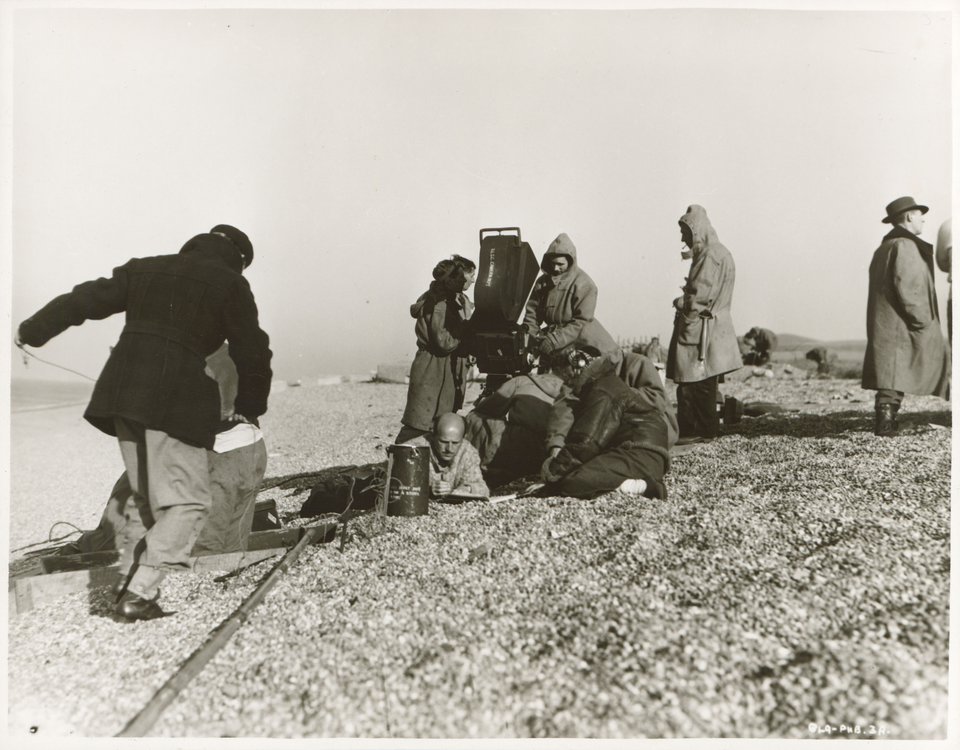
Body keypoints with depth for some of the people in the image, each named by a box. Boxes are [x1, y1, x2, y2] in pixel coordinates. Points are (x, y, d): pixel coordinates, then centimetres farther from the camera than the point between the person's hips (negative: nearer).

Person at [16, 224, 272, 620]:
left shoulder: (144, 268, 20)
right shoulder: (230, 284, 6)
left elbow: (83, 300, 22)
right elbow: (252, 351, 5)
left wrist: (30, 331, 35)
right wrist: (249, 408, 18)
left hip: (122, 393, 6)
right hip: (175, 400, -6)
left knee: (149, 499, 19)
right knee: (188, 502, 0)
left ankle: (132, 579, 18)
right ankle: (138, 592, -8)